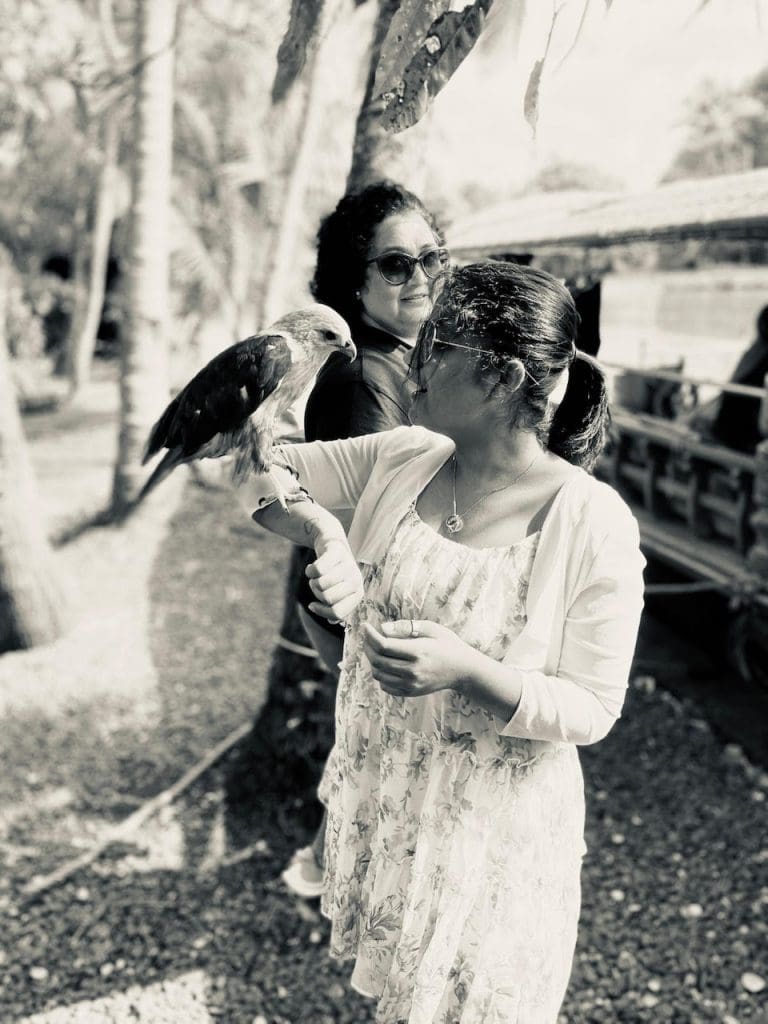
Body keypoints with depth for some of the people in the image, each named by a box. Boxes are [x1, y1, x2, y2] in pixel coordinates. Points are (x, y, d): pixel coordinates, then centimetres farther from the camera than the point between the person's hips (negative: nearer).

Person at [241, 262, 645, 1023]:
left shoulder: (594, 525, -23)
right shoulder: (403, 458, -8)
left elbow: (591, 710, -17)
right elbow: (270, 474, -3)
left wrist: (469, 669, -34)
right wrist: (326, 532, -23)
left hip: (491, 824, -4)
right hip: (379, 794, 5)